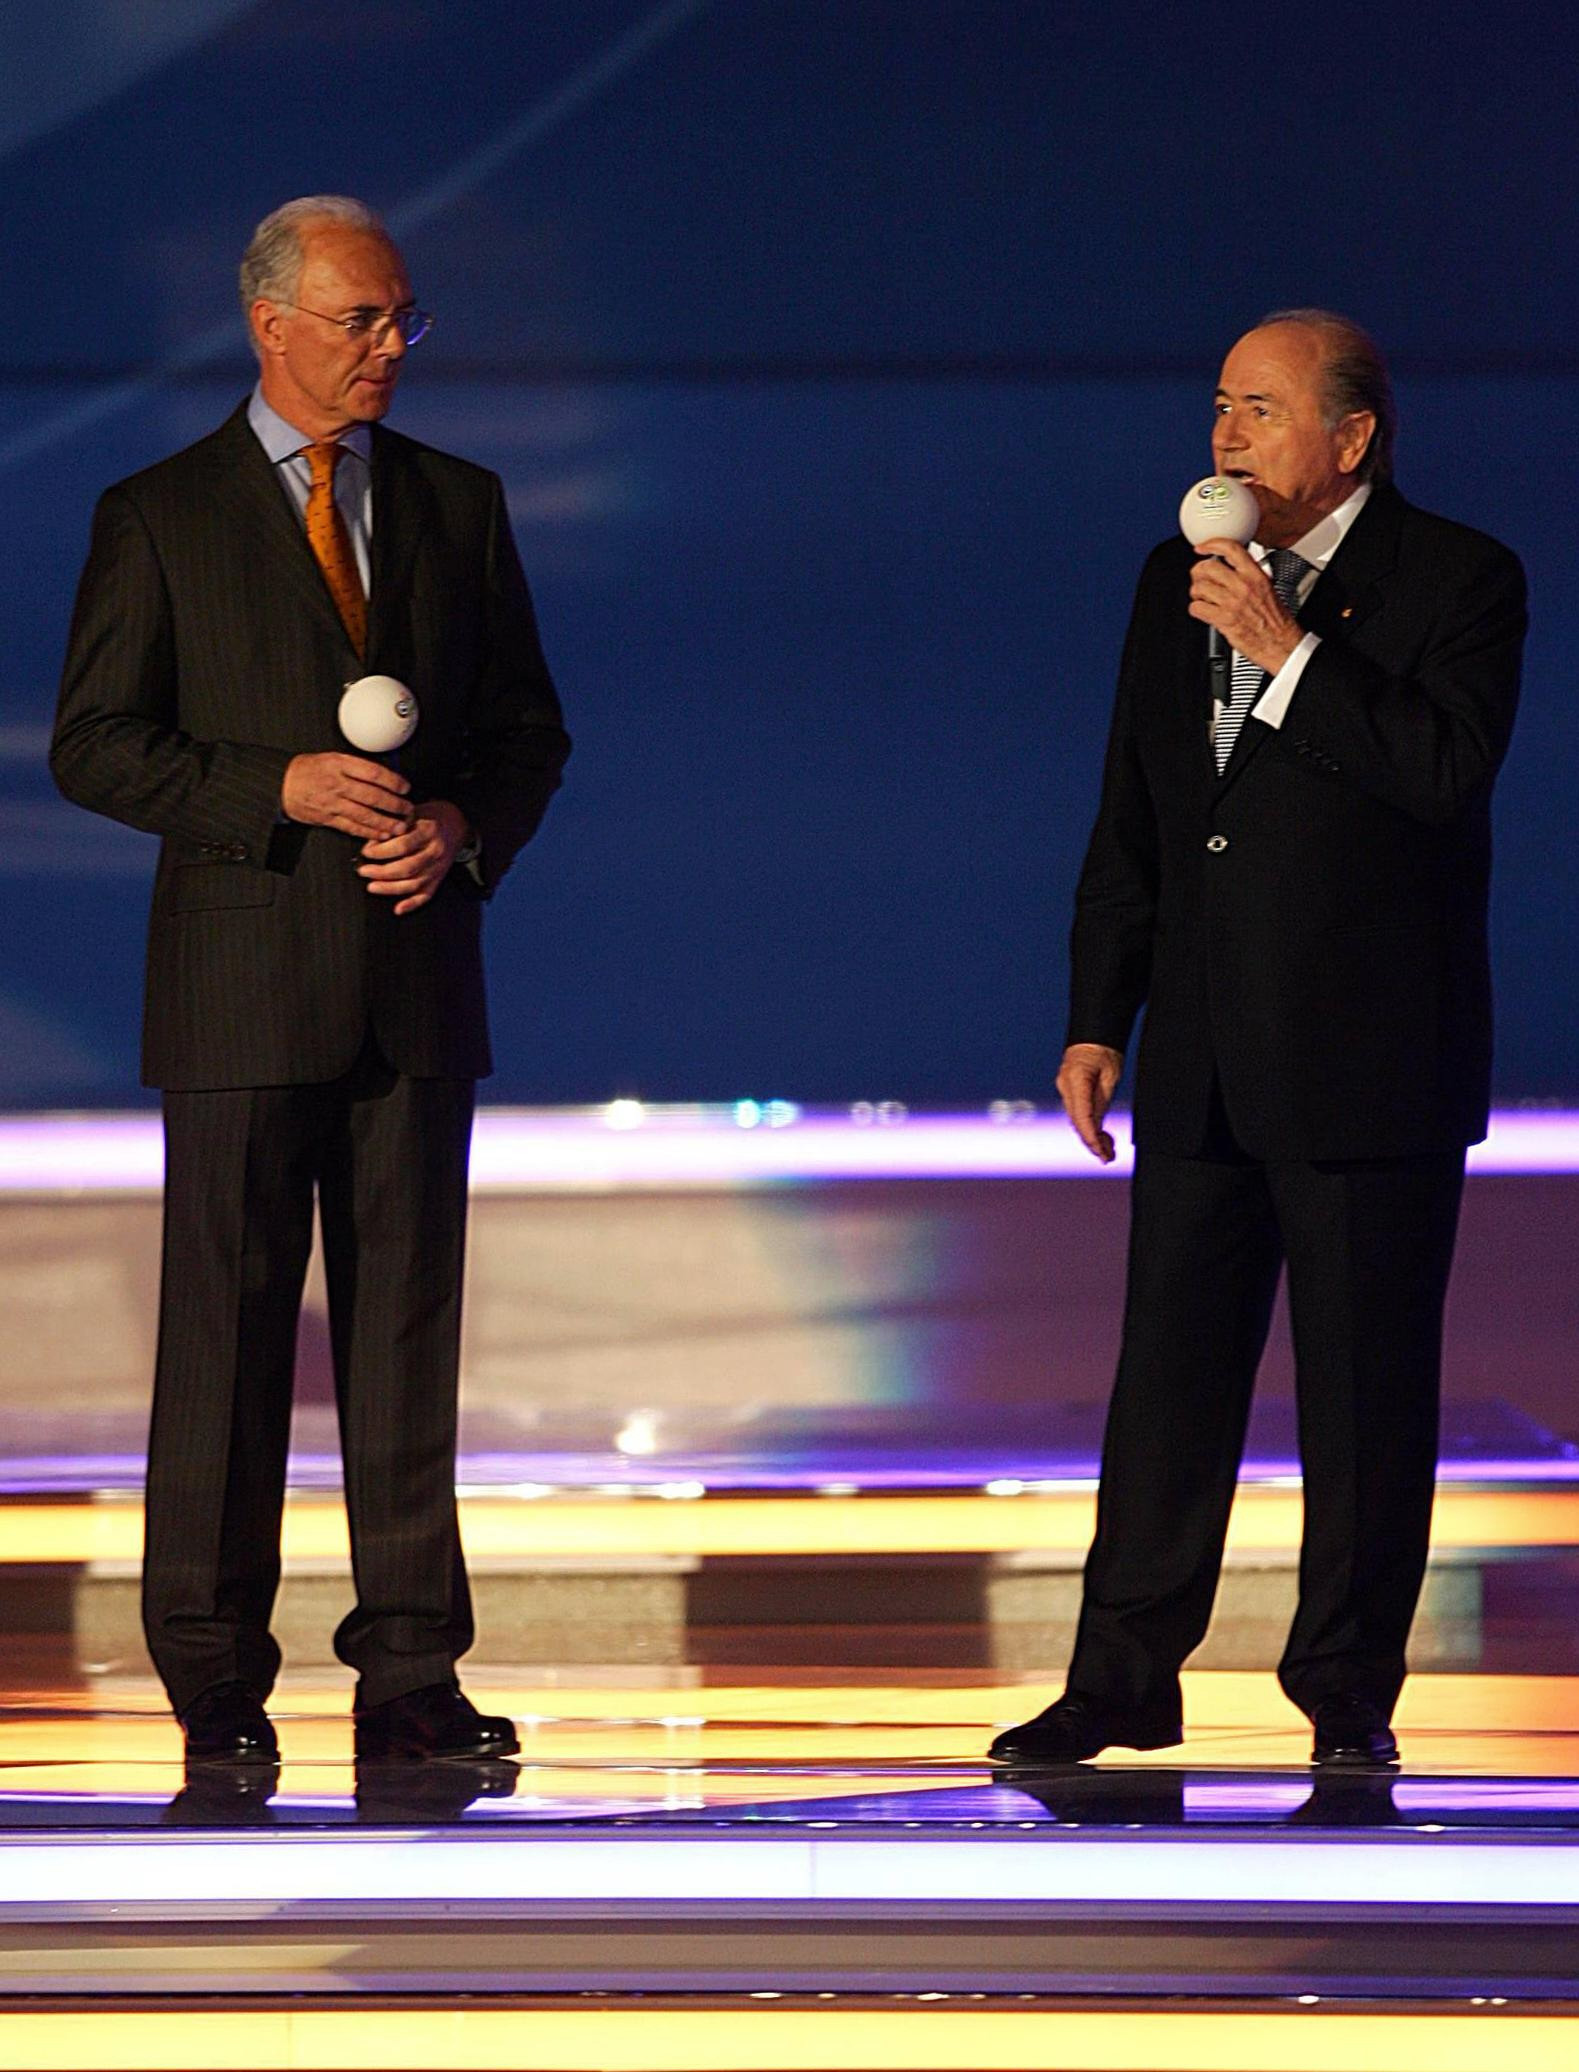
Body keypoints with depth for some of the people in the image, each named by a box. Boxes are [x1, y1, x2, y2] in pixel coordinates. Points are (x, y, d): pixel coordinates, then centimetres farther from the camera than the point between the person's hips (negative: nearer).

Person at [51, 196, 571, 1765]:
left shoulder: (457, 507, 12)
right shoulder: (158, 516, 2)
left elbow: (526, 730, 15)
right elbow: (94, 747, -2)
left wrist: (464, 827, -6)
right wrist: (279, 789, -14)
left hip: (417, 978, 3)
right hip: (242, 980, -3)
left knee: (408, 1326, 3)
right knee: (227, 1329, -2)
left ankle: (408, 1674, 6)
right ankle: (215, 1681, 4)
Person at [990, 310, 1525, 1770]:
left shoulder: (1458, 581, -3)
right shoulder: (1180, 582, 13)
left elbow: (1447, 769, -19)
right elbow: (1130, 821, 16)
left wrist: (1289, 651, -20)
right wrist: (1096, 1023, 11)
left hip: (1369, 1061, -5)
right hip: (1205, 1064, 5)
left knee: (1366, 1383, 1)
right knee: (1170, 1368, 5)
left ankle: (1349, 1691, 10)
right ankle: (1124, 1680, 10)